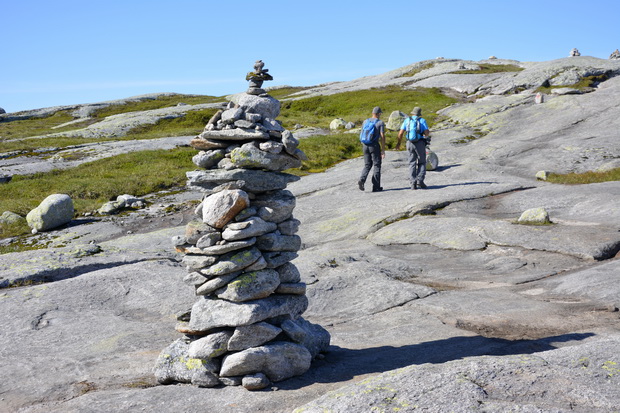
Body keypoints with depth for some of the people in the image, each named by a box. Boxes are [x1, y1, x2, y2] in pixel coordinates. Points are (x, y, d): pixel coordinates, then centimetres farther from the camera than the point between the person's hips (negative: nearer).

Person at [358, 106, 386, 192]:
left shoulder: (365, 121, 9)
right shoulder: (380, 122, -5)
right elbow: (382, 137, -10)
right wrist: (383, 150, -6)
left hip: (365, 145, 5)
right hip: (375, 145, -5)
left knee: (367, 165, 14)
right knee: (377, 166, 5)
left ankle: (362, 179, -11)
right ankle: (376, 186, 6)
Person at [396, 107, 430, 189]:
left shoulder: (407, 120, 6)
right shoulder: (422, 120, 1)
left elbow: (401, 133, 1)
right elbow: (427, 132, -10)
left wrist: (398, 143, 13)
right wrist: (428, 133, 14)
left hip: (410, 143, 2)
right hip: (420, 143, -2)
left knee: (412, 163, 6)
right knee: (422, 163, 10)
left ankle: (413, 183, -4)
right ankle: (420, 181, -4)